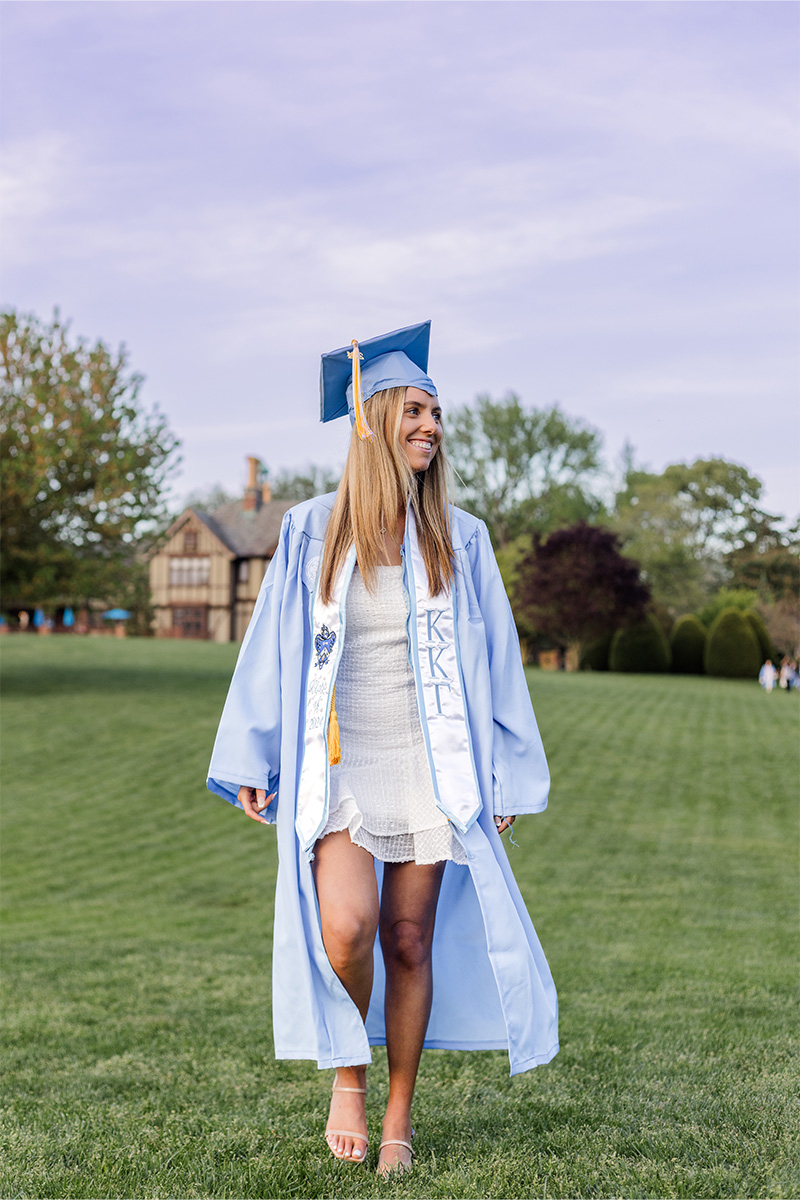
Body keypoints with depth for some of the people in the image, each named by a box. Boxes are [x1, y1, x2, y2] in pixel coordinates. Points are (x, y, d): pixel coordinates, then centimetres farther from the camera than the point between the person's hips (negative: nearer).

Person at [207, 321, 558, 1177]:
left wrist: (507, 777, 6)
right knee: (345, 927, -19)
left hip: (428, 766, 1)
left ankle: (399, 1115, 21)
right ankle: (347, 1073, 10)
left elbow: (494, 659, 7)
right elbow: (272, 648, 5)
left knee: (410, 942, 4)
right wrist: (251, 762, 4)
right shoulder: (313, 532, 2)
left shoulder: (459, 540, 4)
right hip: (338, 764, -1)